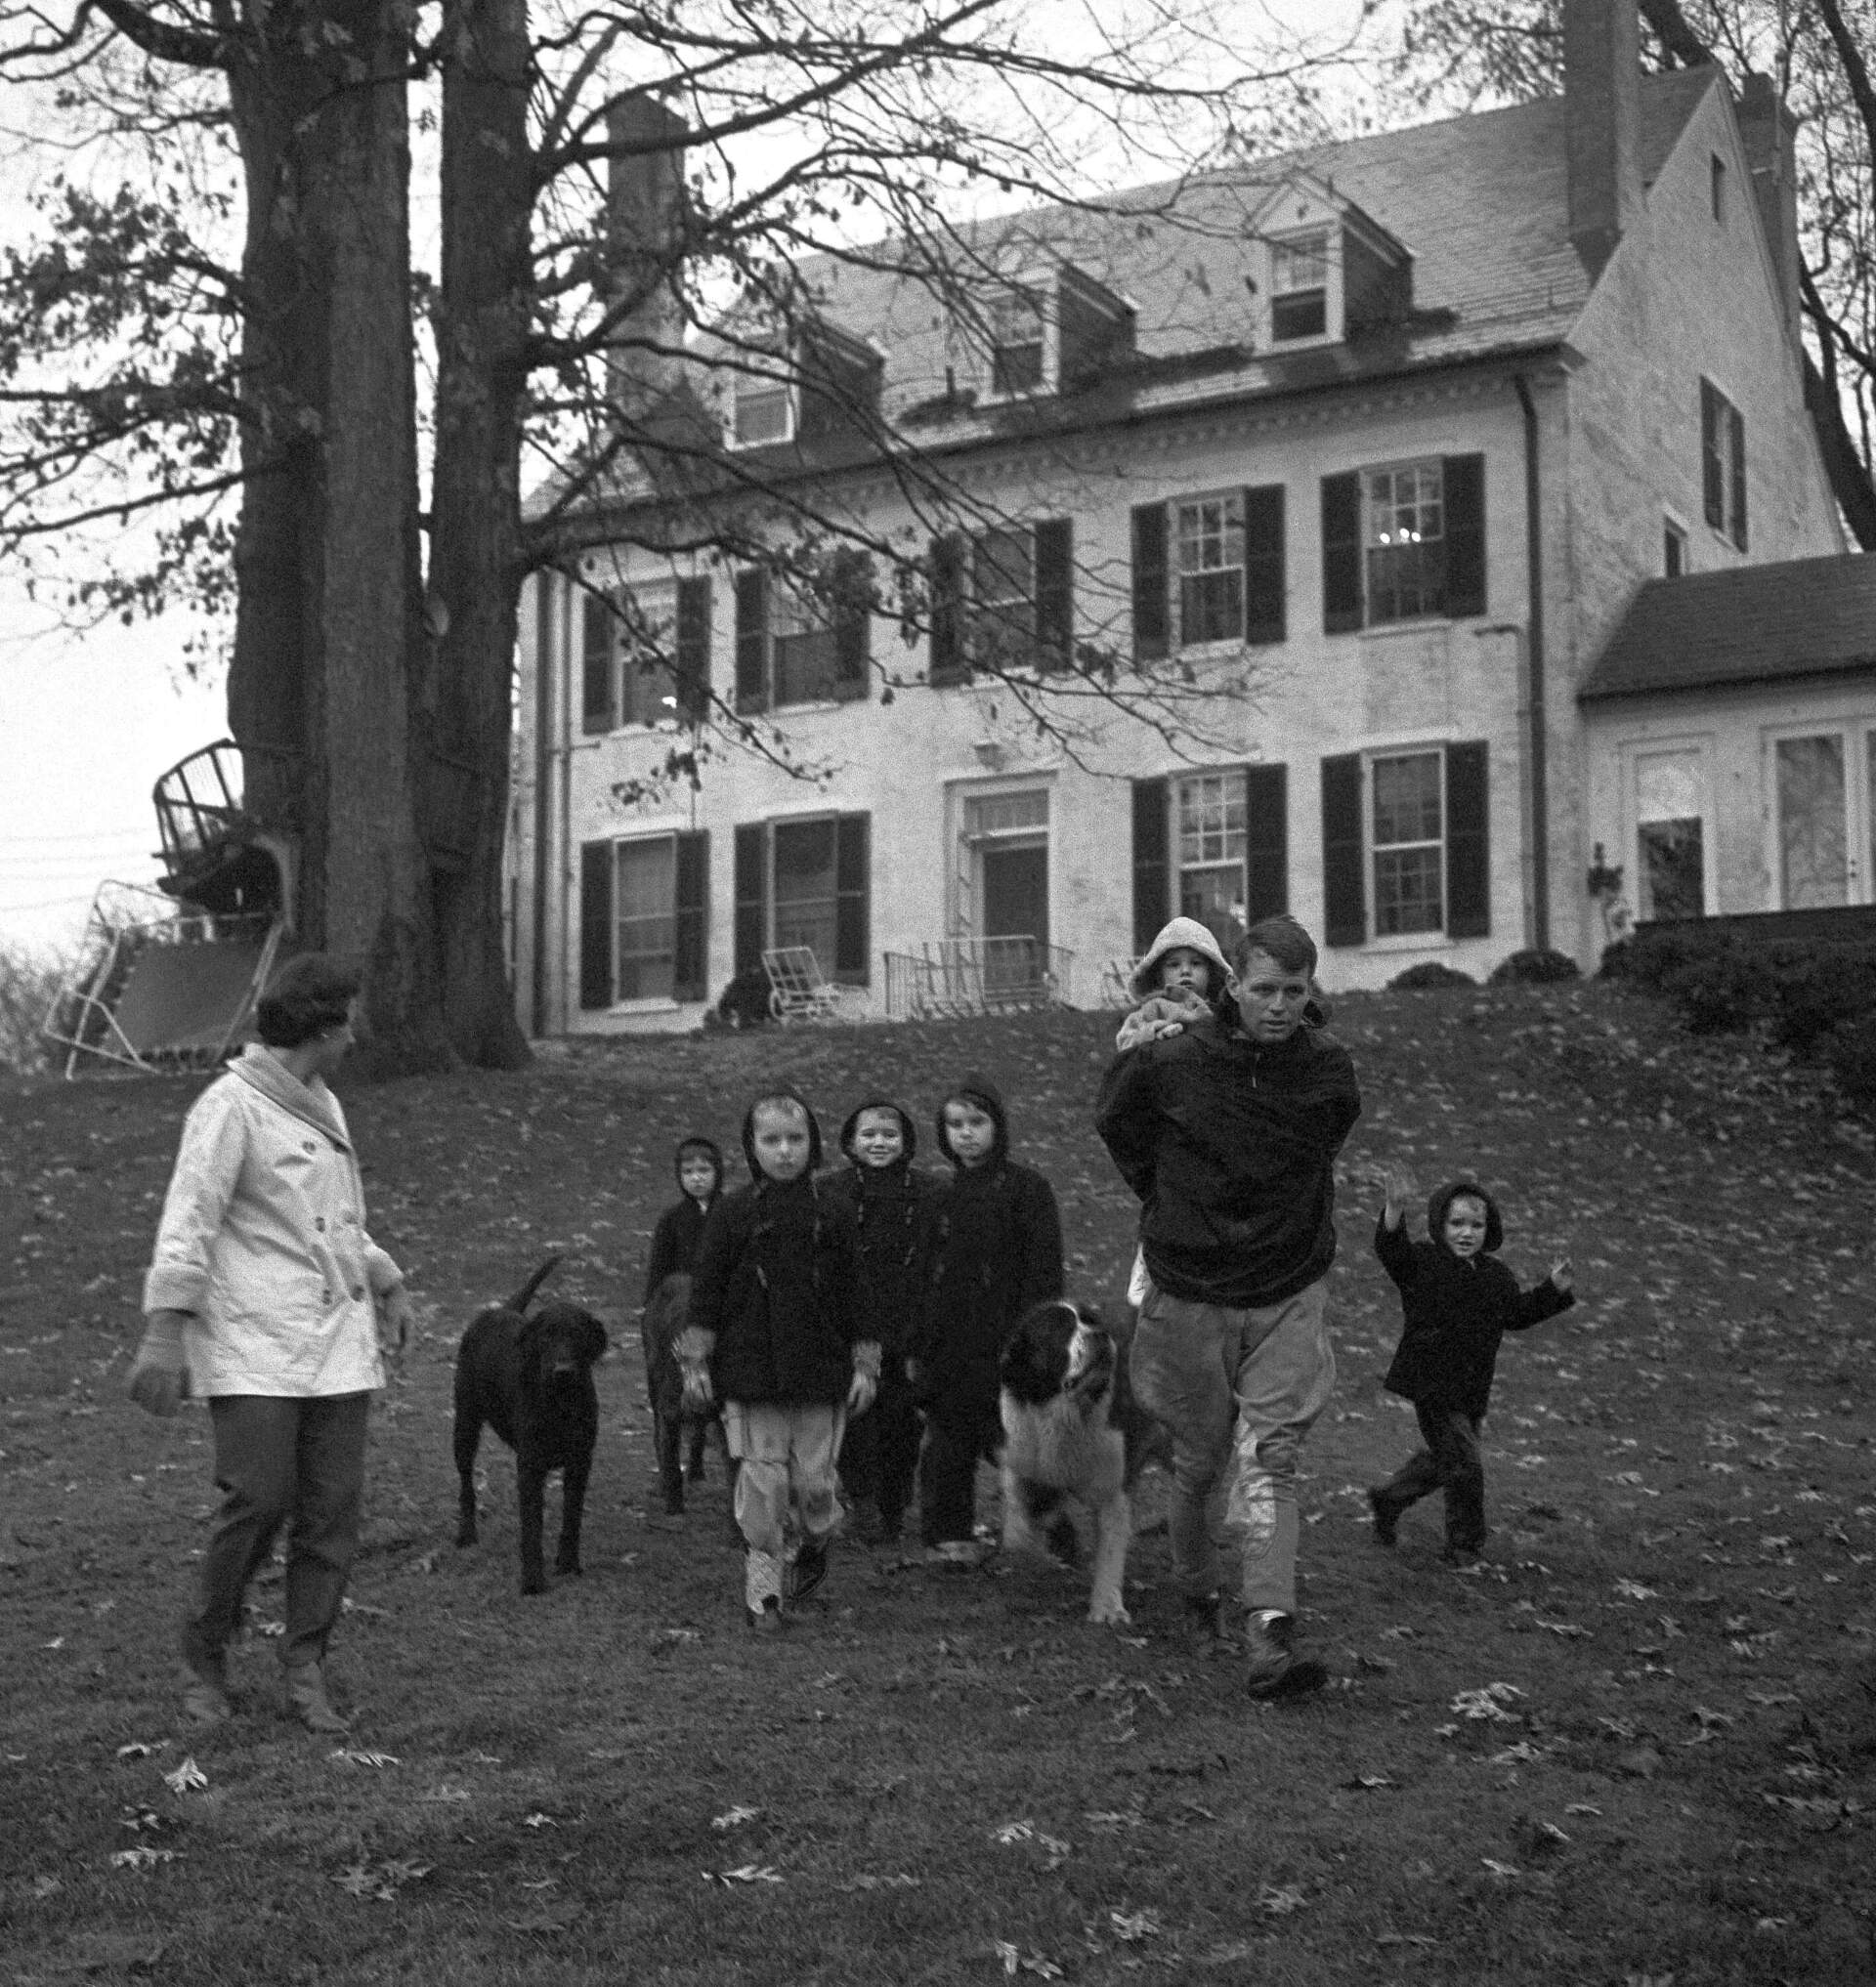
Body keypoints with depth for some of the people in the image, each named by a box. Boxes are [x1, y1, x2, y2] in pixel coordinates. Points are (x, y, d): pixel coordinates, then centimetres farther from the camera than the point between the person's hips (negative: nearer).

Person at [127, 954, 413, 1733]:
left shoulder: (325, 1106, 17)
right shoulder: (231, 1106, -8)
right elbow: (188, 1221, -14)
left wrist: (386, 1284, 28)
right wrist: (165, 1331, -21)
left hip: (338, 1341, 7)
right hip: (253, 1347, -7)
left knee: (333, 1509, 2)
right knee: (258, 1500, -11)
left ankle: (305, 1670, 11)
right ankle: (205, 1660, 10)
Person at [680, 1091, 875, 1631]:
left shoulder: (833, 1213, 4)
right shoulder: (732, 1213, 1)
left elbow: (853, 1292, 8)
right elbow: (707, 1288, 3)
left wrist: (864, 1365, 5)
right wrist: (695, 1362, -1)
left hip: (820, 1373, 1)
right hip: (750, 1373, -1)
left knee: (813, 1480, 1)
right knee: (761, 1482, -2)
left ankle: (812, 1546, 32)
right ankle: (763, 1589, 9)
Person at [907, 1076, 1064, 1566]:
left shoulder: (1027, 1188, -2)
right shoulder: (942, 1199, 13)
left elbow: (1043, 1270, -5)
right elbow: (922, 1277, 16)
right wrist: (915, 1347, 11)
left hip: (1004, 1342, -4)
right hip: (948, 1348, 4)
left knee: (1011, 1442, -5)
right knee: (948, 1440, 6)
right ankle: (949, 1535, 15)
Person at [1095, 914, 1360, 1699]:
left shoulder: (1328, 1067, -6)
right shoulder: (1169, 1063, -13)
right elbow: (1117, 1124, 8)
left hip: (1287, 1297, 0)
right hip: (1189, 1295, 0)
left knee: (1270, 1463, -11)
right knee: (1199, 1464, 10)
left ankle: (1270, 1640, -19)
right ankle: (1196, 1598, 35)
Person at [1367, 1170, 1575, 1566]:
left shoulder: (1496, 1277, 9)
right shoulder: (1422, 1263, -11)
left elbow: (1518, 1314, 19)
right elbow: (1390, 1250, -28)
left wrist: (1555, 1289, 7)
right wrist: (1395, 1209, -47)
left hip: (1471, 1391, 7)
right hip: (1431, 1384, -7)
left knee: (1442, 1460, 19)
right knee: (1464, 1465, -9)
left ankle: (1388, 1498, 44)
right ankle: (1465, 1547, 7)